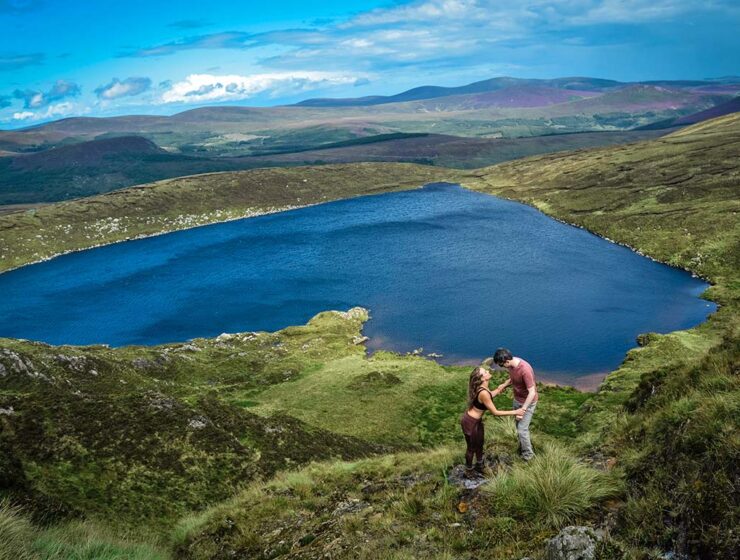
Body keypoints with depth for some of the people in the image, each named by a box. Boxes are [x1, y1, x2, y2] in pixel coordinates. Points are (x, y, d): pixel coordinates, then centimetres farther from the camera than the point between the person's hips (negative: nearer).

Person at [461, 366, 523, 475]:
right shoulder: (483, 393, -34)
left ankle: (479, 467, 47)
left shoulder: (482, 388, -6)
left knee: (479, 444, 26)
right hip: (470, 422, -9)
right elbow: (495, 412, -26)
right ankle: (469, 470, 38)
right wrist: (514, 412, -19)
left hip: (477, 421, 9)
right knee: (472, 447, 15)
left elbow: (491, 394, 18)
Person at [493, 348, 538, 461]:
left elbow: (532, 392, -33)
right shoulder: (511, 364, -12)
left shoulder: (525, 370, -37)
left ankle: (528, 454, 19)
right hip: (517, 399, 8)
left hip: (528, 402, -8)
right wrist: (504, 385, -5)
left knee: (522, 429, -1)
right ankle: (522, 448, 41)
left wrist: (523, 409, -36)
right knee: (519, 426, 20)